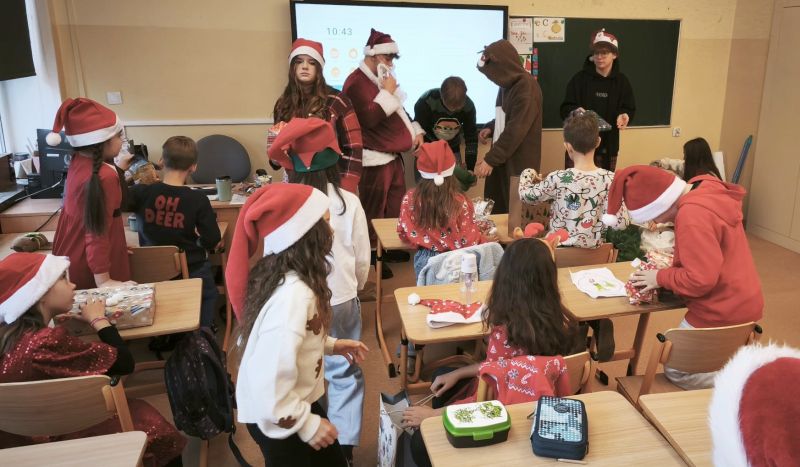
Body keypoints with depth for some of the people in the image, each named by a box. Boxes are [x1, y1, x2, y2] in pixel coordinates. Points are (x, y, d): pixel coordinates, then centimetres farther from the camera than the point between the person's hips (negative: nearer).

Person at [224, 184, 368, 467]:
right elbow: (269, 385, -34)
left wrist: (330, 345, 8)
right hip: (274, 415, -9)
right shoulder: (293, 294, -34)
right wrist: (306, 424, -20)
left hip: (291, 399, 9)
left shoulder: (279, 272, -5)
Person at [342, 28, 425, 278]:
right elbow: (369, 118, -26)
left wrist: (415, 130, 12)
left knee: (396, 207, 17)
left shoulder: (382, 79, 16)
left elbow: (399, 110, 25)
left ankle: (391, 248, 32)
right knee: (373, 212, -2)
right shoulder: (356, 82, -15)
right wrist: (387, 93, -19)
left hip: (393, 155, 10)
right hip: (375, 159, -10)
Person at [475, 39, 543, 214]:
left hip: (520, 162, -9)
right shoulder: (509, 83, 10)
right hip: (502, 157, 9)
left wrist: (490, 159, -24)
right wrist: (491, 128, 3)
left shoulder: (526, 87, -19)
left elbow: (517, 129, -24)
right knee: (497, 208, 12)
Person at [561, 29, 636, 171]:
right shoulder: (579, 78, 0)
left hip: (608, 147, 2)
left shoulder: (622, 81, 6)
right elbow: (565, 109, -1)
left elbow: (630, 109, 10)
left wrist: (624, 116, -14)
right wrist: (576, 111, -23)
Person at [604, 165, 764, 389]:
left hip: (721, 313, -10)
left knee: (676, 370, 6)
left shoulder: (692, 216, -28)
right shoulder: (707, 191, 2)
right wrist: (670, 270, 1)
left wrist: (661, 277, -13)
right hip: (739, 304, 10)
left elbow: (701, 279, -28)